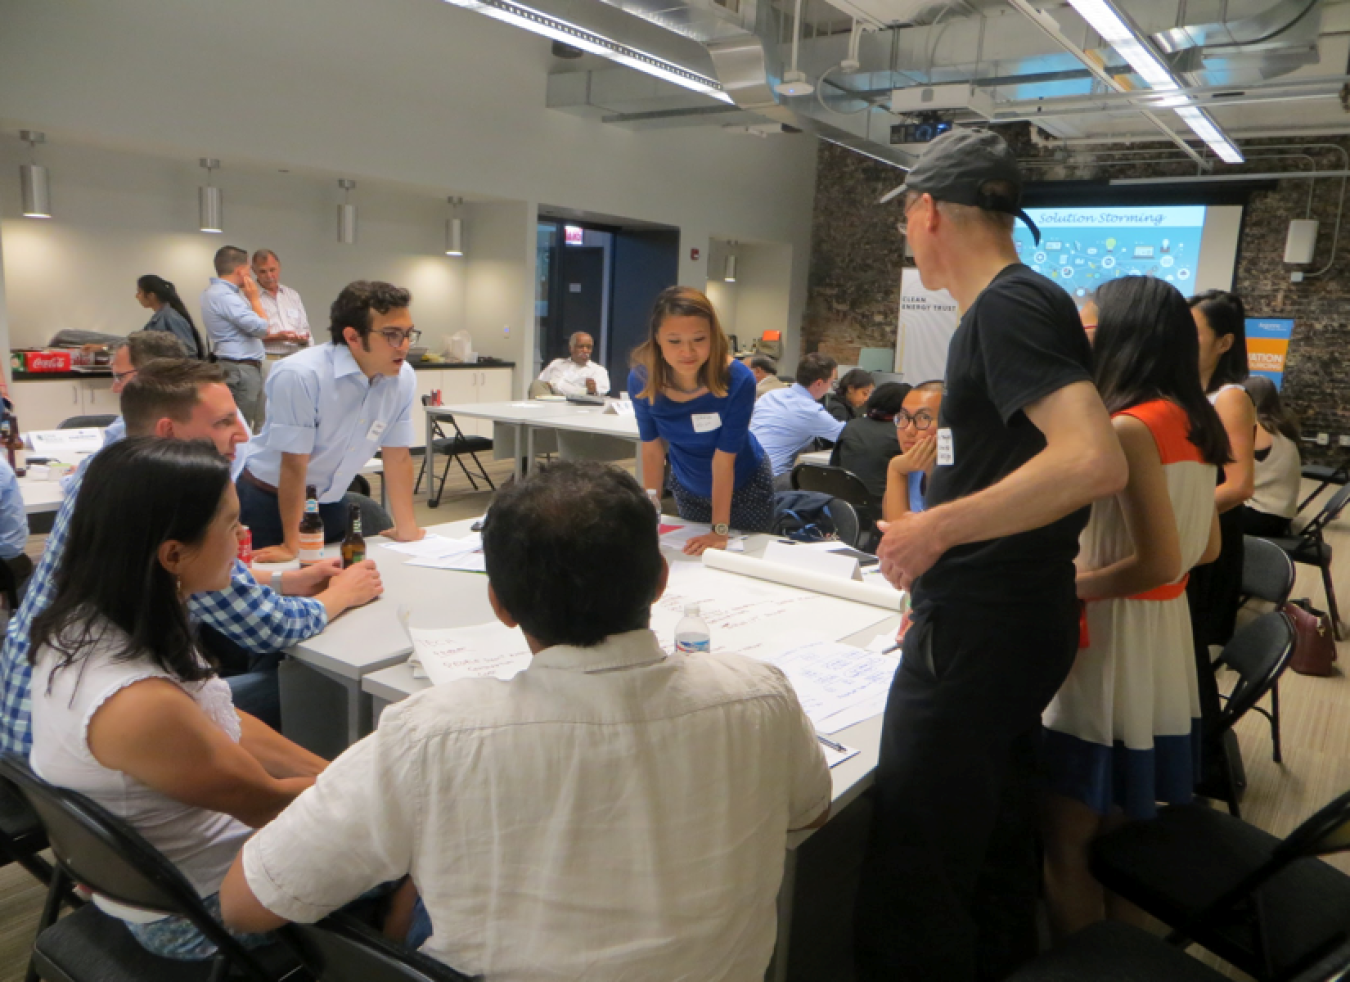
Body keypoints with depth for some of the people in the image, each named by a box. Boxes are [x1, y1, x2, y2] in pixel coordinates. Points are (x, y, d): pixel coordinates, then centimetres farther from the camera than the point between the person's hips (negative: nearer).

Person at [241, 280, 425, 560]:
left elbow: (398, 456, -3)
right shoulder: (300, 375, -27)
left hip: (332, 502, 5)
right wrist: (291, 546, -20)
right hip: (269, 502, -5)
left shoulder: (403, 377, -11)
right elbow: (294, 464, -24)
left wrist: (407, 527, 0)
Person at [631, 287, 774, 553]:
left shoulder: (738, 380, -34)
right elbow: (653, 448, -14)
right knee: (696, 558, 24)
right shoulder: (641, 379, -26)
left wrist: (720, 530, -27)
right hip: (687, 488, 3)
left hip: (744, 486, -3)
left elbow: (724, 458, -29)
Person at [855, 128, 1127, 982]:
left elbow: (1094, 461, -28)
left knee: (911, 889, 1)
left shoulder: (1010, 305, -16)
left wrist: (940, 526, -21)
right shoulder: (1014, 302, 13)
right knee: (996, 850, 23)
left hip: (981, 632, -10)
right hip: (1012, 622, 10)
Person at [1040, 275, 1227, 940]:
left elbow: (1159, 563, -23)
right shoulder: (1196, 423, 8)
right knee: (1121, 829, 22)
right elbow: (1206, 548, 15)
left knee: (1065, 840, 3)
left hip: (1115, 642, -9)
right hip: (1168, 637, 9)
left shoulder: (1128, 427, -19)